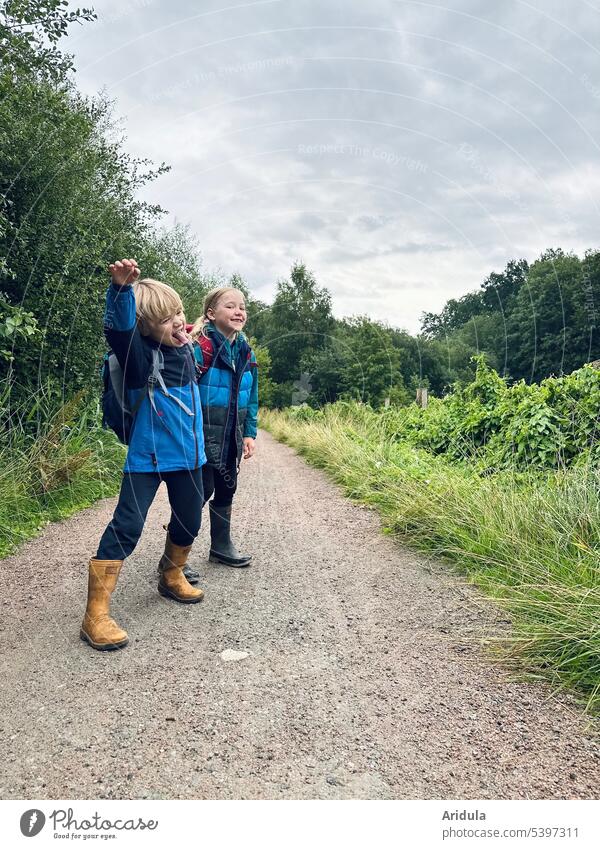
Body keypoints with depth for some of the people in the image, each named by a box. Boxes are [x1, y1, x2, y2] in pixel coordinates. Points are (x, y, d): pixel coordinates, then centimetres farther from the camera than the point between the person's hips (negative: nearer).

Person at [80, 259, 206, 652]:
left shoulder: (187, 350, 5)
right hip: (147, 456, -6)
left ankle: (172, 577, 43)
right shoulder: (141, 355, -15)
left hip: (188, 454, 7)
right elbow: (119, 329, -39)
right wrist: (122, 289, -53)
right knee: (127, 526, -12)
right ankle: (97, 614, -5)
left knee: (189, 522, 15)